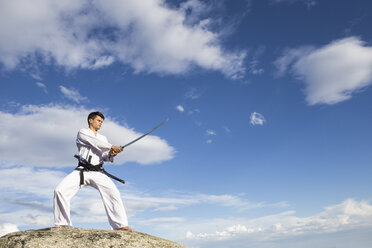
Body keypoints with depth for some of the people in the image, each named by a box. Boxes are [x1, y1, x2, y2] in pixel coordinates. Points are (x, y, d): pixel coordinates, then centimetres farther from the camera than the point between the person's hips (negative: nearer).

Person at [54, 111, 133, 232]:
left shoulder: (103, 138, 23)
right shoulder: (82, 132, 9)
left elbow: (105, 157, 11)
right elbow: (94, 143, -11)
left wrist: (110, 155, -13)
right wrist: (112, 147, -17)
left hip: (97, 172, 3)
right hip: (82, 171, -2)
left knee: (113, 192, -19)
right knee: (60, 190, -16)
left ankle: (121, 225, -17)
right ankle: (62, 223, 1)